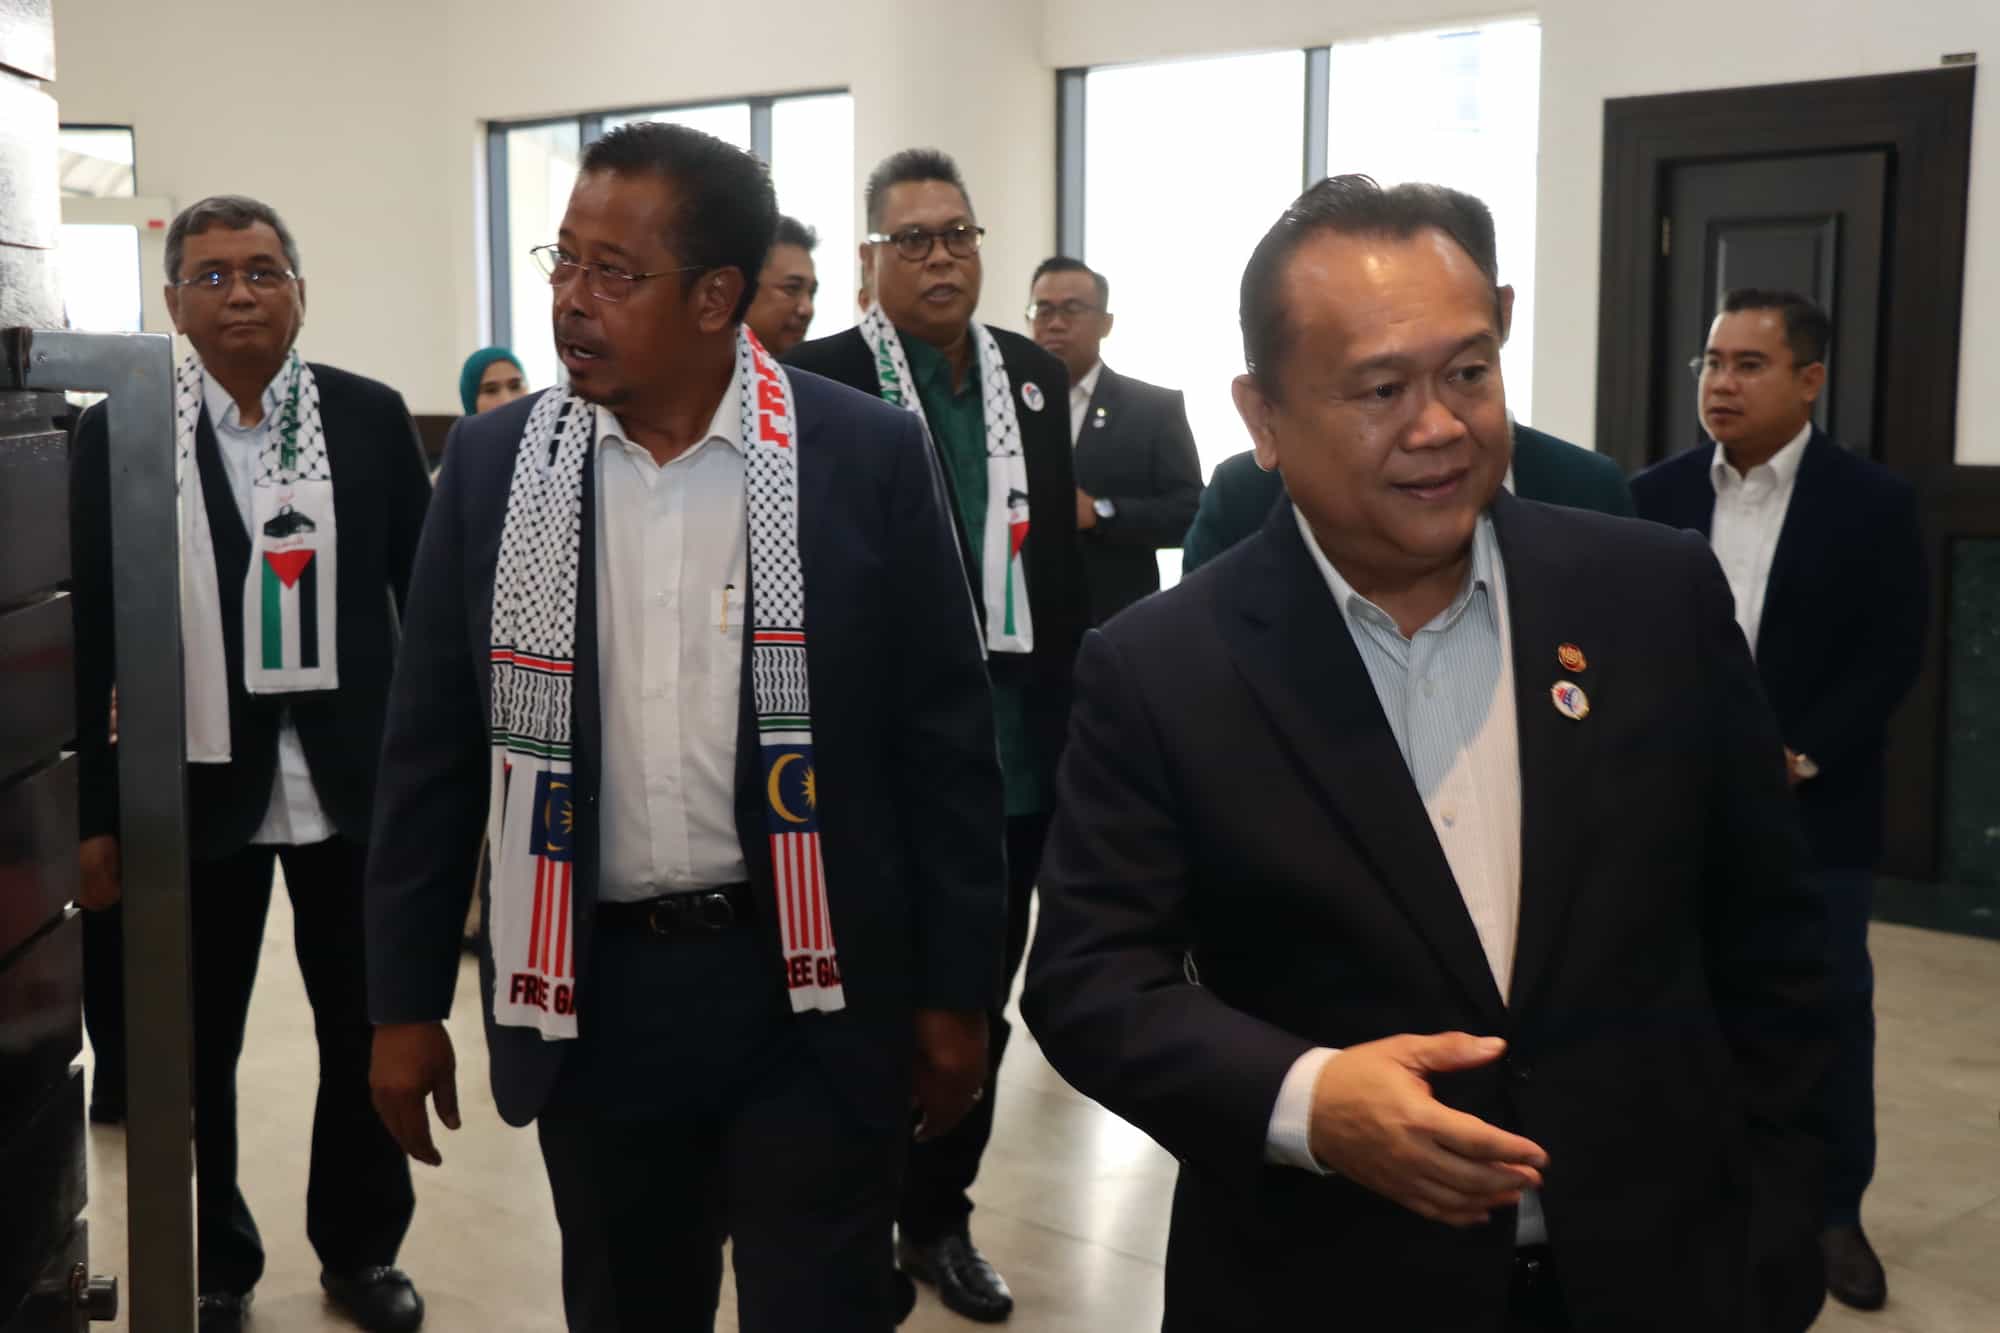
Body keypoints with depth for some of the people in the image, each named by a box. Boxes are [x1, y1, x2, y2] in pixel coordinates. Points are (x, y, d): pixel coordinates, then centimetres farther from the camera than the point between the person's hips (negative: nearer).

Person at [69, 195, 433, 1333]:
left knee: (368, 1031, 12)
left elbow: (427, 595, 3)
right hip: (195, 784, -1)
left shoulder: (372, 417, -1)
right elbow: (87, 633, -1)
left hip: (354, 780, 1)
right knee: (194, 1047, 12)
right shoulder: (117, 435, -3)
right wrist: (93, 812, -2)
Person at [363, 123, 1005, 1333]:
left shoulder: (868, 455, -7)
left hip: (813, 987, -2)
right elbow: (434, 749, 5)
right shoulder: (496, 462, 0)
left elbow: (944, 741, -3)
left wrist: (956, 990, -2)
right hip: (589, 991, 3)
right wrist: (405, 999, 5)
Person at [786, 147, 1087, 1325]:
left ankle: (940, 1215, 31)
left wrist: (1072, 723, 7)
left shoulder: (1039, 378, 8)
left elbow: (1064, 562, 10)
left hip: (1013, 754, 5)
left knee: (978, 1003, 15)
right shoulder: (818, 381, -8)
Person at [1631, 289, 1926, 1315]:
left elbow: (1892, 658, -6)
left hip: (1814, 809, -2)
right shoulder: (1655, 495, 4)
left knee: (1828, 1008, 6)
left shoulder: (1873, 501, -3)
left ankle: (1835, 1211, 20)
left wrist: (1799, 758, -14)